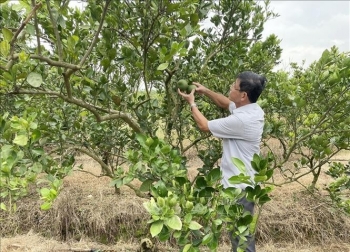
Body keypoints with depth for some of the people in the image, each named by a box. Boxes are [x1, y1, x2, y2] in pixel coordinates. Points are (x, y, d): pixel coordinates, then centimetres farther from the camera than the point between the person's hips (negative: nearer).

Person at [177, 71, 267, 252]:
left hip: (240, 186, -10)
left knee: (241, 236, 6)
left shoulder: (242, 120, -28)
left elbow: (204, 126, -15)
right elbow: (225, 103, 19)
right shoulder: (252, 109, 1)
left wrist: (192, 103, -1)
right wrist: (205, 91, 8)